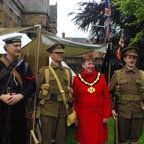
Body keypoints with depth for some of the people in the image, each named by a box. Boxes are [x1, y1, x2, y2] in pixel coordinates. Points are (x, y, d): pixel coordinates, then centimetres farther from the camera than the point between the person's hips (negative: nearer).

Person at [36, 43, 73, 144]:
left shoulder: (68, 71, 11)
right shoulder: (44, 71, 0)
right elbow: (36, 90, 2)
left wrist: (71, 107, 14)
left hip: (63, 110, 3)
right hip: (48, 110, -3)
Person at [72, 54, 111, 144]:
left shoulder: (101, 77, 0)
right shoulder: (77, 79, -3)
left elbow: (107, 97, 0)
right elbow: (74, 99, 1)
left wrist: (106, 115, -3)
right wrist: (76, 116, -1)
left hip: (99, 115, 1)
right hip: (83, 116, -1)